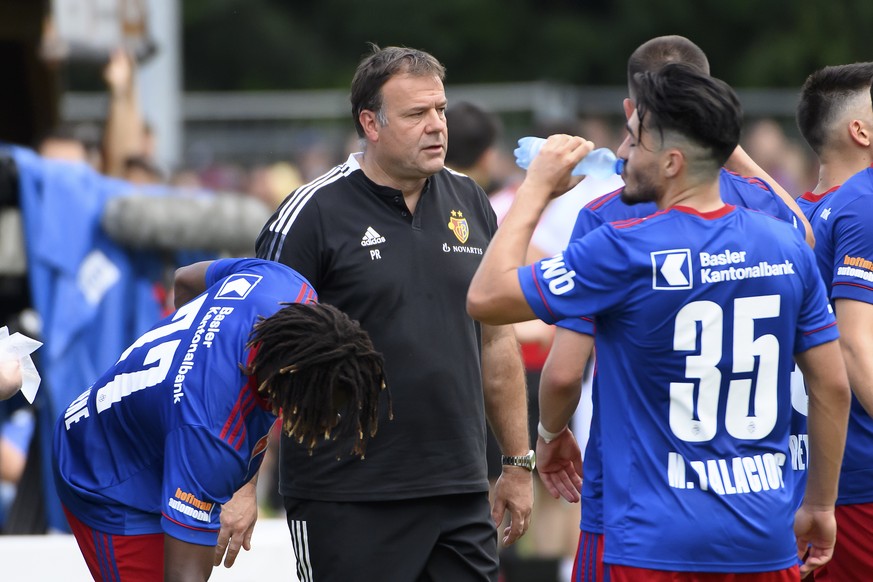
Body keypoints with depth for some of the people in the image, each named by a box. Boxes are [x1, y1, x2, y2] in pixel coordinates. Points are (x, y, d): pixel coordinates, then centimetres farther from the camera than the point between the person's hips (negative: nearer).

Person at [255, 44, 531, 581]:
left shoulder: (470, 204, 10)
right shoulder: (312, 214, -7)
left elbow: (497, 342, 17)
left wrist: (519, 462, 15)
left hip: (461, 495, 5)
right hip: (347, 502, -5)